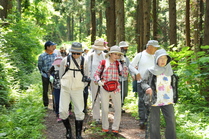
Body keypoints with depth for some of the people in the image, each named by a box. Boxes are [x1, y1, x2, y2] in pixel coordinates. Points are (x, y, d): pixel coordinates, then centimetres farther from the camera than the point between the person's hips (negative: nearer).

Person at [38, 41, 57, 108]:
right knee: (45, 90, 9)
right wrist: (43, 74, -3)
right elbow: (39, 66, 2)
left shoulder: (55, 55, 2)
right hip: (45, 76, -2)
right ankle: (46, 105, 24)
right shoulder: (42, 56, -6)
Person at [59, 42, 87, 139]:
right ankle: (68, 129, 22)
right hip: (65, 89, 0)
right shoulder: (65, 60, -2)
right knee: (63, 111, -3)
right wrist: (65, 83, 12)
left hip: (77, 90, 0)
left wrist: (81, 86, 9)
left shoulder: (84, 62, -1)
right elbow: (61, 74, 9)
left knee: (79, 112, -1)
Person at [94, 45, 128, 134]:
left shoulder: (118, 64, 5)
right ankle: (105, 127, 23)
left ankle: (115, 128, 17)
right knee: (105, 109, 5)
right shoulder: (103, 62, -2)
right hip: (104, 88, -2)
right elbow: (97, 74, 4)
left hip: (115, 88, 2)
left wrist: (123, 63, -7)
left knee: (118, 109, 2)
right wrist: (98, 80, -15)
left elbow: (125, 74, -4)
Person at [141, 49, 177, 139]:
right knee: (154, 123, 4)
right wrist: (147, 88, -19)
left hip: (168, 101, 3)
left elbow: (173, 85, 17)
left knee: (171, 122, 2)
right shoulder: (150, 71, -5)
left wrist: (174, 97, 14)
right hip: (154, 101, -3)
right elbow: (143, 82, 1)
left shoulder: (169, 71, 7)